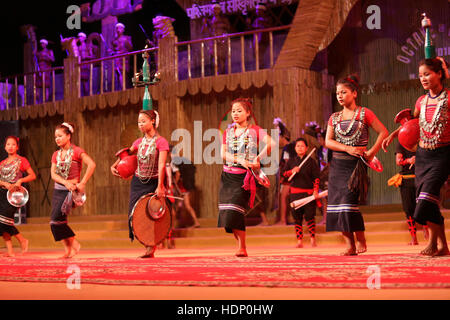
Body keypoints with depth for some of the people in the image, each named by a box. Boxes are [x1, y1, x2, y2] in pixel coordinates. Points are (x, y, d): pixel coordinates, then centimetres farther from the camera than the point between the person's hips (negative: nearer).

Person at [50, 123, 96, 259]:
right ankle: (68, 249, 11)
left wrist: (83, 183, -18)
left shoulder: (76, 151, -6)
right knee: (55, 223, 2)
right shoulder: (56, 154, 11)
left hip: (71, 190, -7)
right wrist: (66, 182, -16)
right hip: (58, 190, 7)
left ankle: (73, 244, 0)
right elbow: (53, 173, 1)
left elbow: (92, 164, -18)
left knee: (57, 219, -17)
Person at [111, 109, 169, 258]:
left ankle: (151, 248, 6)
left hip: (153, 183, -6)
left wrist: (160, 187, -26)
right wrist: (114, 165, 0)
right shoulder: (139, 142, 6)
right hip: (137, 182, 6)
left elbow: (161, 165, -19)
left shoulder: (161, 142, -11)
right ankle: (148, 246, 11)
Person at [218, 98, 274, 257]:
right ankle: (240, 245, 13)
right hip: (227, 176, 5)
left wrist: (257, 159, -20)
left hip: (244, 177, -5)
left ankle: (242, 248, -9)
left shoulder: (254, 130, 1)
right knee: (226, 213, 0)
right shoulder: (228, 132, 14)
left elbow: (271, 143, -14)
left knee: (235, 211, -17)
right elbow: (223, 154, 2)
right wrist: (240, 160, -13)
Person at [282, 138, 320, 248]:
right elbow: (284, 173, 10)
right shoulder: (291, 161, 12)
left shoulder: (311, 161, 5)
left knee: (309, 216, -8)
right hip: (295, 192, 2)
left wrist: (315, 190, -8)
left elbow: (316, 177, 2)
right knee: (297, 217, 1)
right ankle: (299, 241, 5)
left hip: (308, 192, -2)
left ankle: (313, 239, 3)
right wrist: (292, 171, -10)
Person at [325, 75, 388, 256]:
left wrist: (372, 152, -9)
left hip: (356, 165, -5)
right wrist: (348, 148, -11)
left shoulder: (364, 114, 1)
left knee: (349, 203, -15)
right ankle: (350, 245, 4)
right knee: (336, 205, -2)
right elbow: (328, 141, 3)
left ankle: (361, 240, 4)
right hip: (337, 164, 5)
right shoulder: (334, 118, 13)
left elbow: (383, 132, 0)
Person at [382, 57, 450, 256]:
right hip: (422, 155, 6)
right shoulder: (421, 101, 11)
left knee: (428, 192, -19)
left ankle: (433, 241, -11)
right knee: (426, 199, 1)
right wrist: (392, 135, 18)